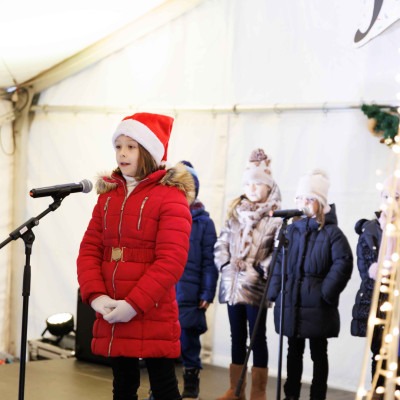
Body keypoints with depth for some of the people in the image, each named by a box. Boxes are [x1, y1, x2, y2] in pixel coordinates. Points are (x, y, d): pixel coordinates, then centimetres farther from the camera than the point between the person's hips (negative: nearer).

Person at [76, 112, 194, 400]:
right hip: (111, 316, 6)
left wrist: (134, 304, -20)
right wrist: (95, 296, -10)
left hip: (153, 316, -6)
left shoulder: (170, 196, -7)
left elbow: (171, 261, -16)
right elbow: (89, 250, 6)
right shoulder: (107, 196, 12)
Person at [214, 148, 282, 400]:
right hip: (232, 284, 5)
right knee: (237, 337, 11)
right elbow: (221, 244, 11)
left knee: (258, 337, 0)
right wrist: (226, 266, -3)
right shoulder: (235, 213, 13)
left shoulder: (275, 218, -3)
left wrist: (258, 271, -16)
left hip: (256, 287, -5)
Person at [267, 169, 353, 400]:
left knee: (319, 353, 6)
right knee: (294, 351, 15)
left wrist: (327, 292, -21)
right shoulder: (292, 230, 9)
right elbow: (279, 261, 10)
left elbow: (343, 263, -16)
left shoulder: (332, 232, -7)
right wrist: (275, 290, -1)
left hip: (317, 305, -5)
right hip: (291, 302, 5)